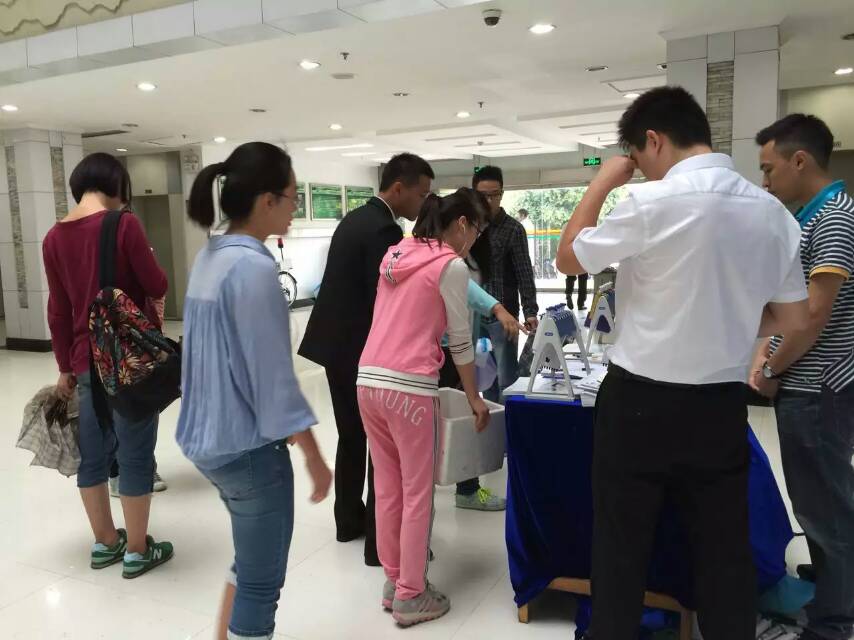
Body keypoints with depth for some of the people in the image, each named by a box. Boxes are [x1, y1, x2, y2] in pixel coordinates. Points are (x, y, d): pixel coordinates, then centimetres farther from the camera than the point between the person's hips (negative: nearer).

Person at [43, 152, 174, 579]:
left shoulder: (54, 237, 6)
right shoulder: (123, 224, -12)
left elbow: (58, 310, 9)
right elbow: (158, 287, -10)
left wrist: (65, 367, 15)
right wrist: (143, 264, 12)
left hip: (86, 362, 6)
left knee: (93, 453, 15)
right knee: (135, 454, 4)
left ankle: (105, 543, 29)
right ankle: (137, 551, 15)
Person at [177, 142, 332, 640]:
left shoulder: (210, 257, 6)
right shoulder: (255, 267, -22)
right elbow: (273, 376, -22)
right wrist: (315, 458, -13)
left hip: (208, 437, 9)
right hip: (249, 447, -9)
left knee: (251, 565, 26)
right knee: (261, 583, 8)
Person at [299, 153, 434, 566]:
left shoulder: (357, 218, 12)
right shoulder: (384, 230, -18)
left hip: (335, 343, 10)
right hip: (361, 350, -10)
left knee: (352, 436, 19)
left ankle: (349, 520, 32)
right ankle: (381, 540, 9)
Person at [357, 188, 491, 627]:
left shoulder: (396, 253, 15)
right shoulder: (451, 266, -5)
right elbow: (460, 342, -1)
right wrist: (474, 398, 10)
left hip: (368, 380, 7)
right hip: (408, 388, -7)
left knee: (387, 489, 16)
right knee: (417, 494, 7)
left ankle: (393, 581, 30)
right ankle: (410, 596, 19)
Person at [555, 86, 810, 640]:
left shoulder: (654, 204, -17)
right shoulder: (774, 212, 1)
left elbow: (570, 258, -3)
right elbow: (793, 320, 8)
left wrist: (602, 184, 5)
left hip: (640, 403, -5)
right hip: (723, 407, 5)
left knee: (622, 549, 12)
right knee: (726, 552, 17)